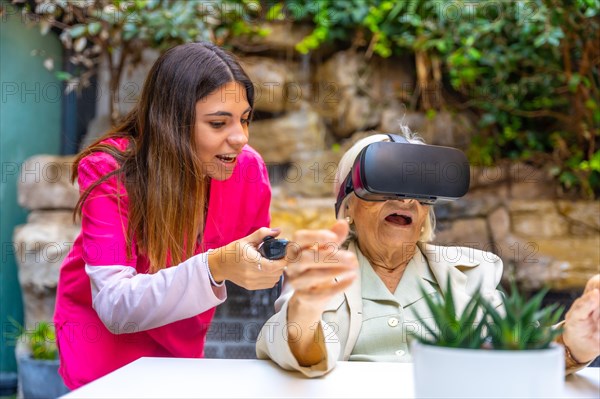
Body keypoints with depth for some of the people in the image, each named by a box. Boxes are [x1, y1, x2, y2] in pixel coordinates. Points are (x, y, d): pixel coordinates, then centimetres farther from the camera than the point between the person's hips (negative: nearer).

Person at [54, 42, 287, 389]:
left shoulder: (248, 168, -18)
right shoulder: (109, 171, -27)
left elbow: (255, 259, -2)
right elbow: (115, 306, -36)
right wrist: (215, 268, -49)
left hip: (184, 345, 3)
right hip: (105, 337, -3)